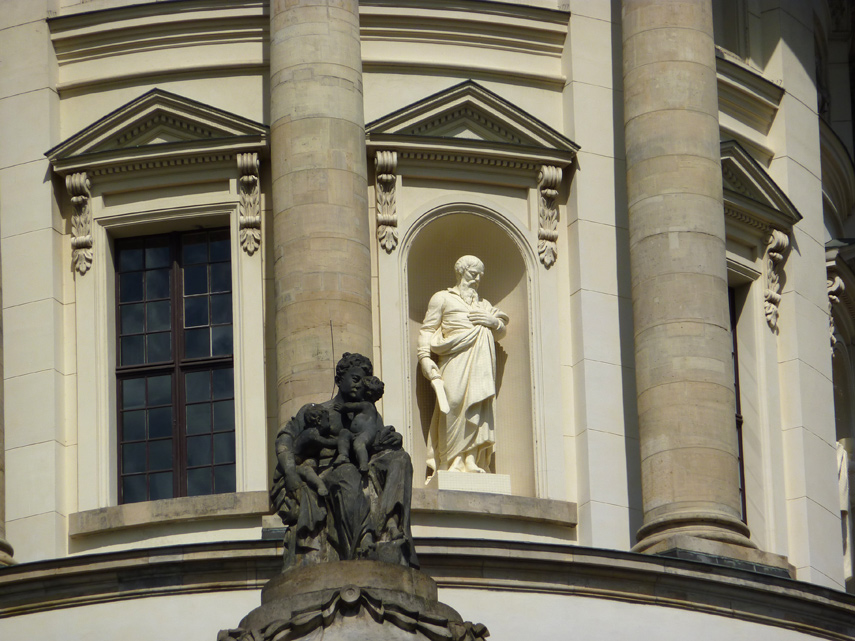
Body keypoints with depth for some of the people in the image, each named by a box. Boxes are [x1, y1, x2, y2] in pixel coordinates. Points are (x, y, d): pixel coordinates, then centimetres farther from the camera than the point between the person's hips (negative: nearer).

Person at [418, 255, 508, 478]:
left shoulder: (483, 305, 29)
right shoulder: (443, 298, 14)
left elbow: (501, 333, 27)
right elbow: (427, 330, 6)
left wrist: (494, 322, 3)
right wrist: (425, 357, -8)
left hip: (481, 365, 5)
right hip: (456, 362, -5)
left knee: (478, 408, -9)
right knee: (455, 405, -16)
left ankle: (471, 461, -15)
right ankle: (454, 462, -19)